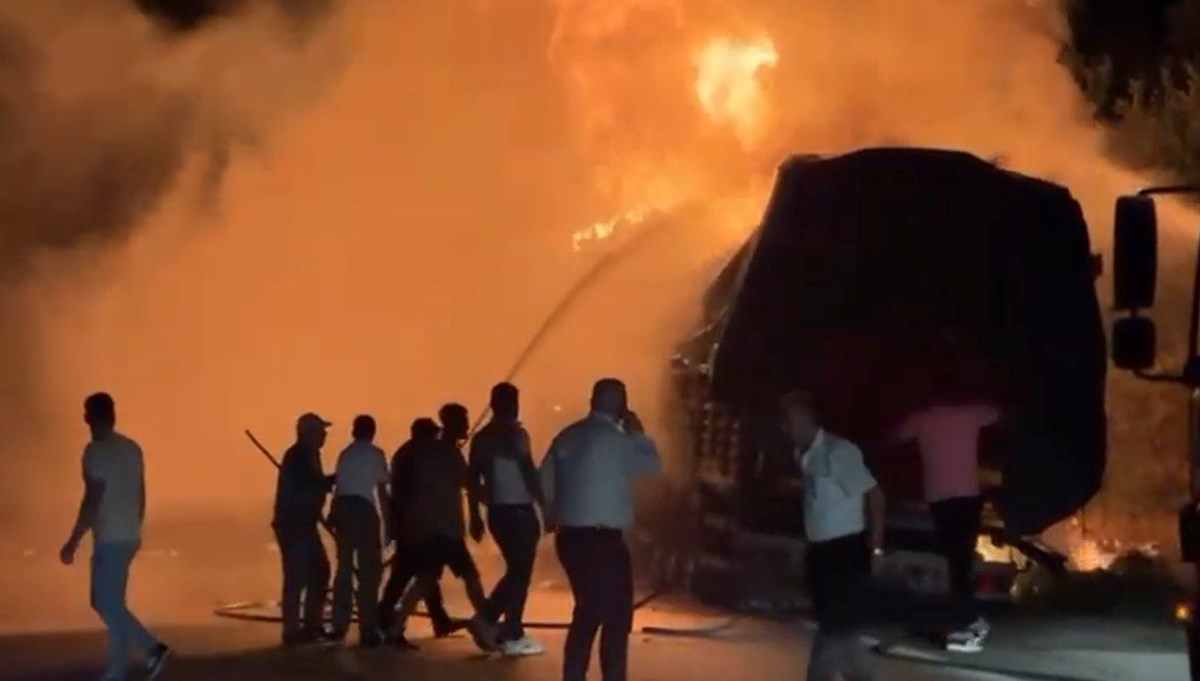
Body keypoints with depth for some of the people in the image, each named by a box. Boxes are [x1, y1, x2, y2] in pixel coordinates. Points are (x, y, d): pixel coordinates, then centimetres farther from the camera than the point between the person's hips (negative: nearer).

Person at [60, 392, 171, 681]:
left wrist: (73, 542, -16)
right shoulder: (131, 448, 10)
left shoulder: (96, 451, -15)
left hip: (110, 540, -8)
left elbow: (92, 500, -19)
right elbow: (141, 495, 16)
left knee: (109, 605, 1)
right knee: (105, 602, 15)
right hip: (128, 537, 8)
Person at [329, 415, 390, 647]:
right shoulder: (375, 454, 2)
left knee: (345, 568, 14)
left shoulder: (345, 454, 17)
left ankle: (339, 626, 18)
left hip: (342, 509, 6)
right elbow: (382, 490, -3)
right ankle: (368, 630, -3)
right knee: (369, 571, -1)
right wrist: (389, 521, 1)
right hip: (363, 509, -6)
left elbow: (337, 486, 13)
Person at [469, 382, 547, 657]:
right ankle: (513, 637, 2)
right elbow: (529, 473, -14)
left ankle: (487, 620, 12)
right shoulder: (516, 433, -11)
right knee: (520, 573, 1)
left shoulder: (481, 437, 9)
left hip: (497, 512, 7)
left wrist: (486, 505, 21)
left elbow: (473, 478, 11)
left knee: (514, 570, 19)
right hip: (519, 511, -7)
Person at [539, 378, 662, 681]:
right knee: (616, 616, 1)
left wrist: (553, 514, 28)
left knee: (588, 612, 18)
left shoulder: (569, 435, 9)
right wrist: (638, 433, 7)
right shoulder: (616, 438, -12)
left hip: (570, 536, 8)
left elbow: (545, 479, 13)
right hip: (603, 539, -7)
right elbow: (653, 466, -4)